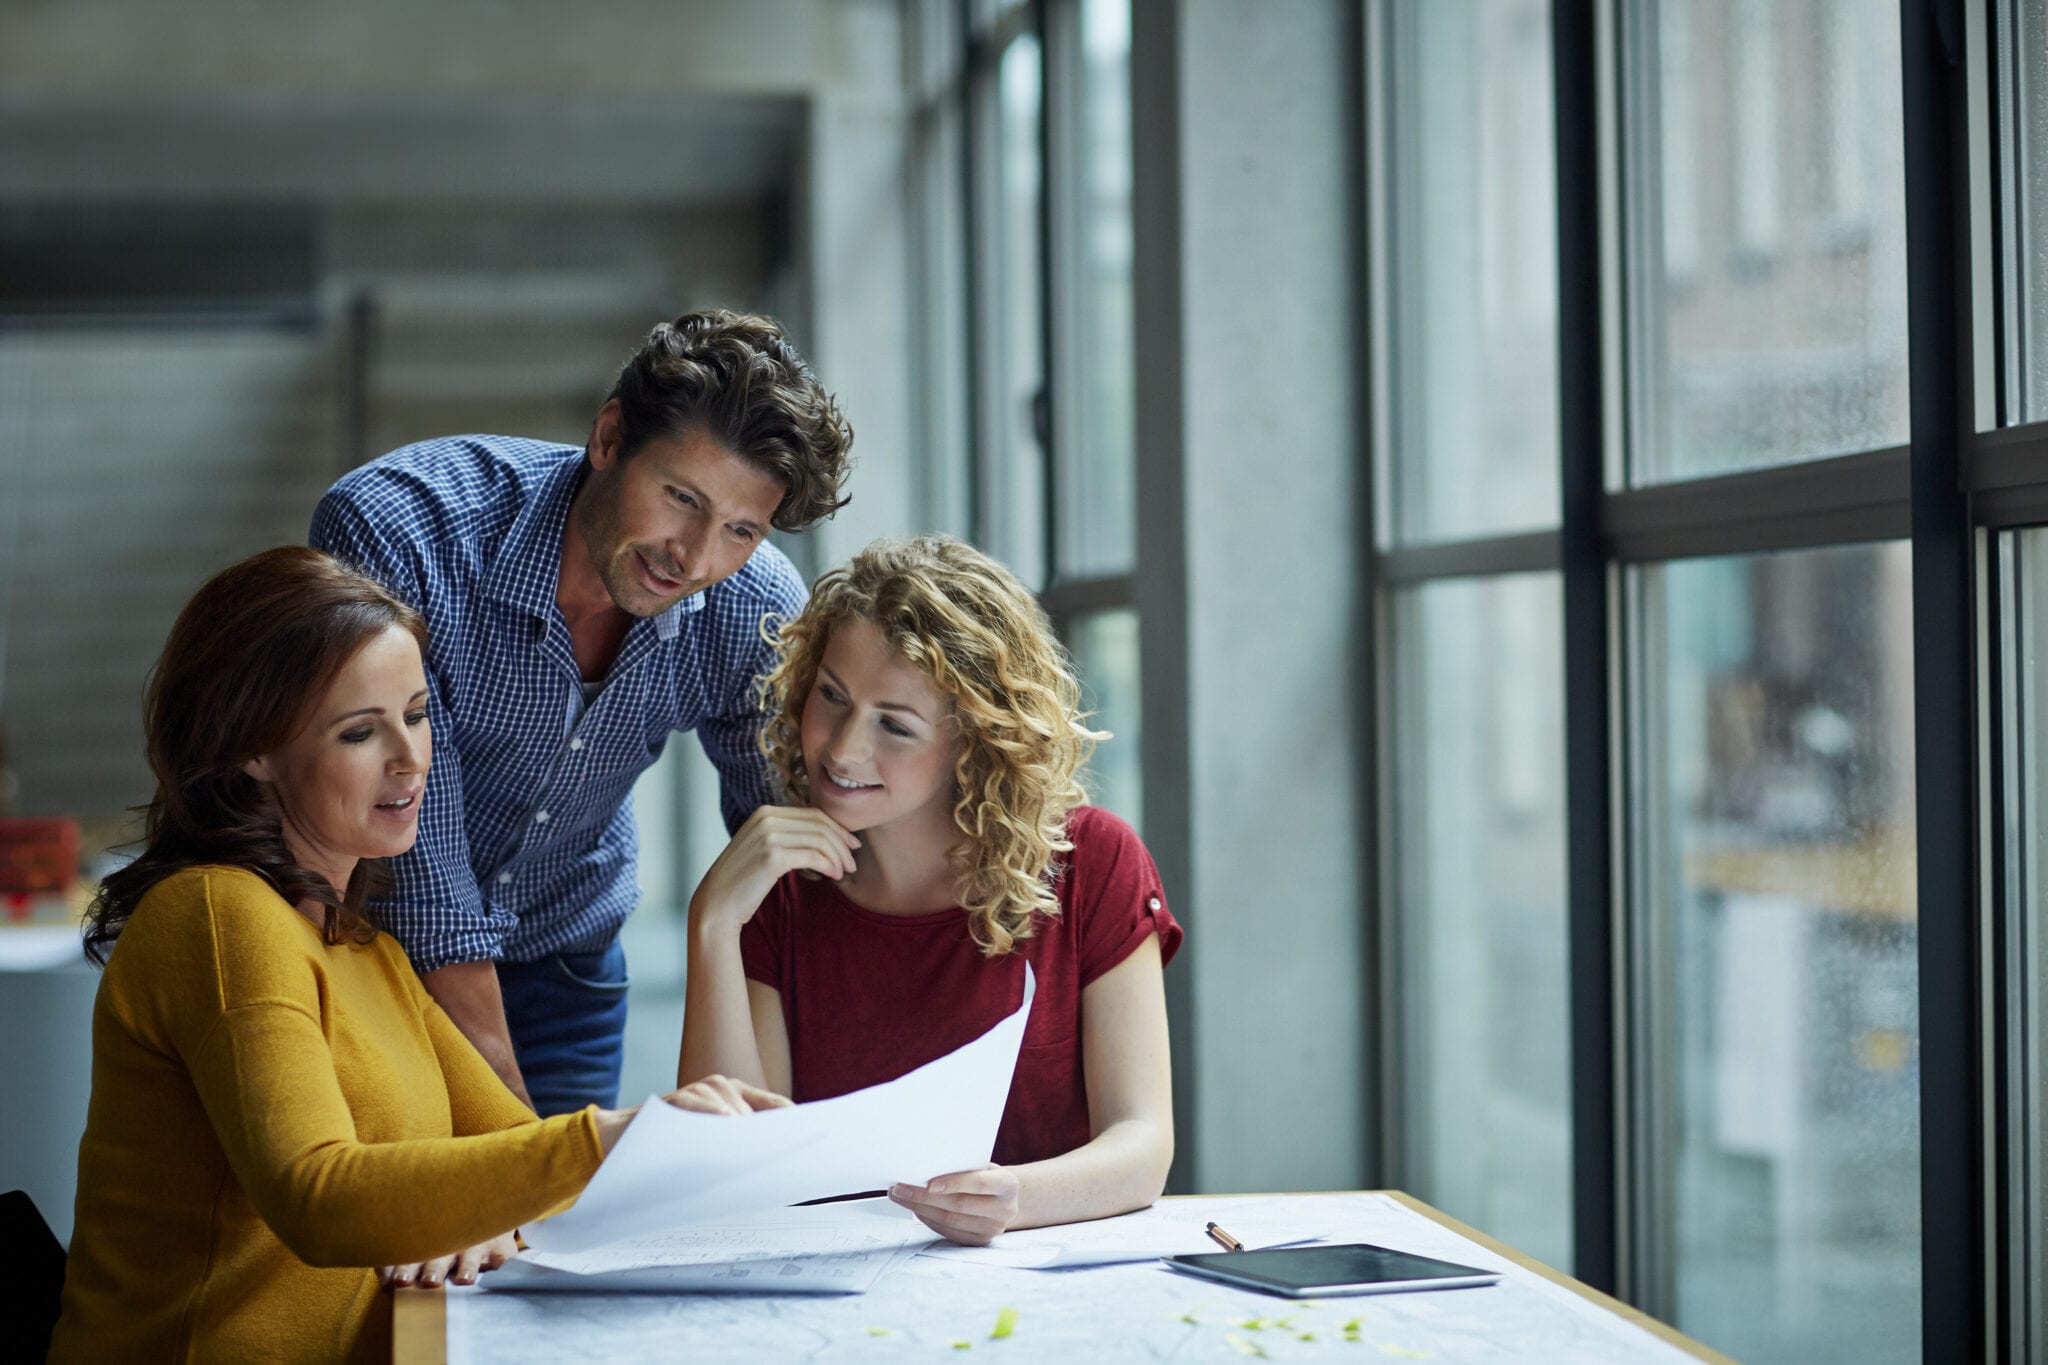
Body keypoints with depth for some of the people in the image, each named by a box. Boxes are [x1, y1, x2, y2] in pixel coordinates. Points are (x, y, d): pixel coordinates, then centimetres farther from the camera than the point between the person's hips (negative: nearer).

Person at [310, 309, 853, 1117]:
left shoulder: (756, 610, -19)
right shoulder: (392, 533, -32)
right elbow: (417, 869, -31)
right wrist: (515, 1127, -32)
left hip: (562, 951, 3)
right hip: (357, 937, -3)